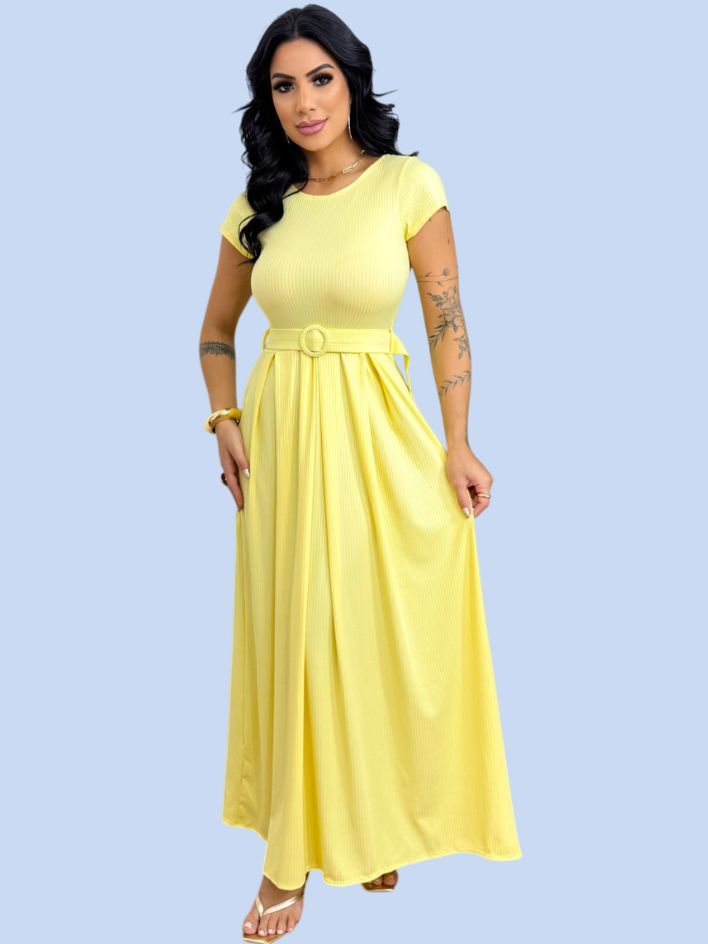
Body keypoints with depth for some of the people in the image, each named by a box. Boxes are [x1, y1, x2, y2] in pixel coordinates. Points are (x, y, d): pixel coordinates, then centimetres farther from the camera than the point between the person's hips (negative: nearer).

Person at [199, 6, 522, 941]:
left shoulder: (408, 184, -4)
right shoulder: (259, 208, 7)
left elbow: (448, 321, -4)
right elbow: (217, 329, 17)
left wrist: (458, 444, -9)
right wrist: (226, 423, 3)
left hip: (377, 432, -3)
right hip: (280, 432, 3)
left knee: (382, 630, 4)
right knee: (292, 634, 6)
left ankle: (374, 826, 27)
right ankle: (291, 852, 19)